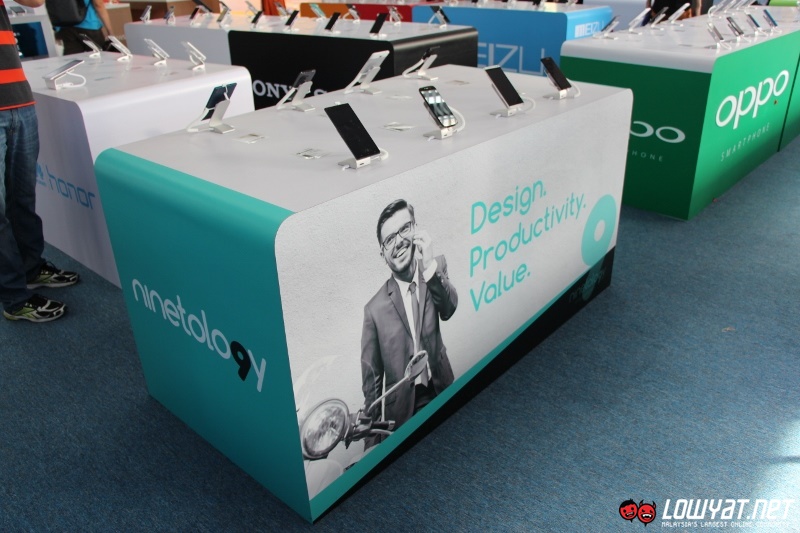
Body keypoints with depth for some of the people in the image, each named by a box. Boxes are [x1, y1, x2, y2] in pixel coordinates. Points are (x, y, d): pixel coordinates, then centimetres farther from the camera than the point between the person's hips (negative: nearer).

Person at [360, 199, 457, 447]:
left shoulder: (436, 267, -3)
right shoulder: (375, 308, -12)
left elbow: (448, 309, -22)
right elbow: (371, 380, -6)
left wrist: (430, 267, -37)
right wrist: (372, 445, -4)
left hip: (442, 394, 2)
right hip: (402, 411, -2)